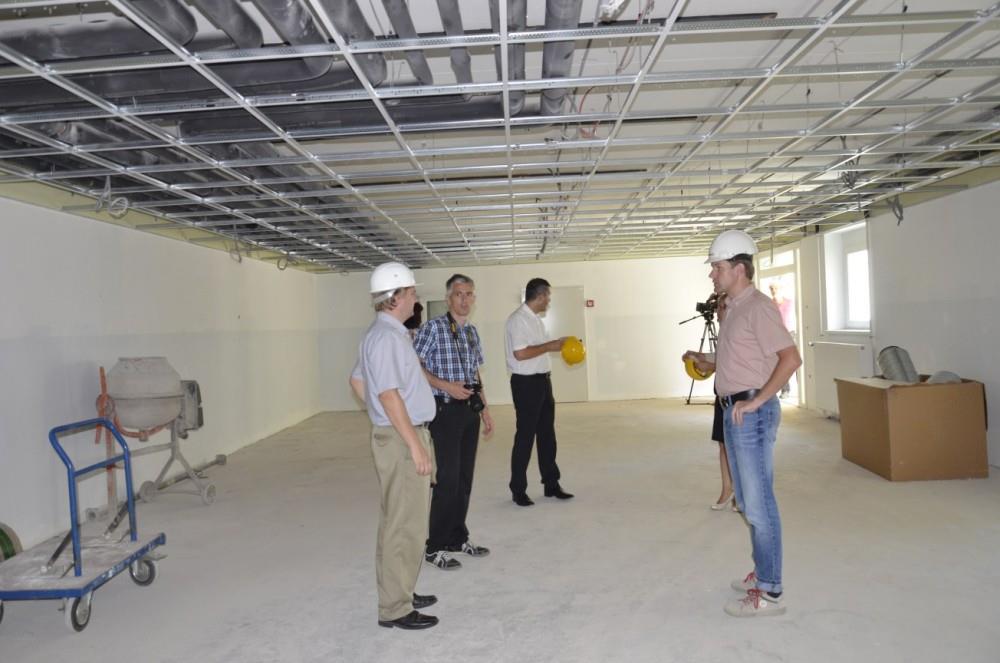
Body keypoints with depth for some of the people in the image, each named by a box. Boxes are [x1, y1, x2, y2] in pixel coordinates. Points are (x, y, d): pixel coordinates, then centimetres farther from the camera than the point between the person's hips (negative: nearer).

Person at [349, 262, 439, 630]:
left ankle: (399, 593, 31)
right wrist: (416, 445, -22)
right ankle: (395, 608, 8)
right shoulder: (388, 336, -19)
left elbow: (358, 381, 22)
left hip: (399, 435, 11)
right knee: (405, 525, -2)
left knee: (401, 522, 18)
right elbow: (388, 394, -24)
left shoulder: (383, 333, 13)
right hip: (402, 439, -11)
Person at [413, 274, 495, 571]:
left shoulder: (472, 331, 13)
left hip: (469, 411, 7)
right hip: (445, 411, -7)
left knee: (465, 478, 12)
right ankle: (434, 547, 8)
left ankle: (458, 537, 26)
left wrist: (485, 410, 17)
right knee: (447, 479, -5)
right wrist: (446, 385, -20)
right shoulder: (433, 327, -8)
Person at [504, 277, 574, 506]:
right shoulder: (518, 319, -16)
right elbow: (520, 353, -25)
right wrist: (549, 346, -17)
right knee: (525, 436, -1)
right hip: (526, 383, -9)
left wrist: (556, 343, 13)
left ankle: (551, 483, 26)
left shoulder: (535, 319, 14)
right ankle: (518, 490, 11)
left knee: (547, 433, 14)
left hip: (542, 380, 9)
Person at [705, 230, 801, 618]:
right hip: (734, 412, 10)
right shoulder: (732, 307, 15)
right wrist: (707, 362, 16)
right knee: (747, 501, 18)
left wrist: (757, 399, -21)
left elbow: (791, 358, -23)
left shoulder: (757, 307, -15)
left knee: (759, 504, -4)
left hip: (752, 414, -10)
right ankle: (762, 573, 31)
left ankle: (769, 593, 6)